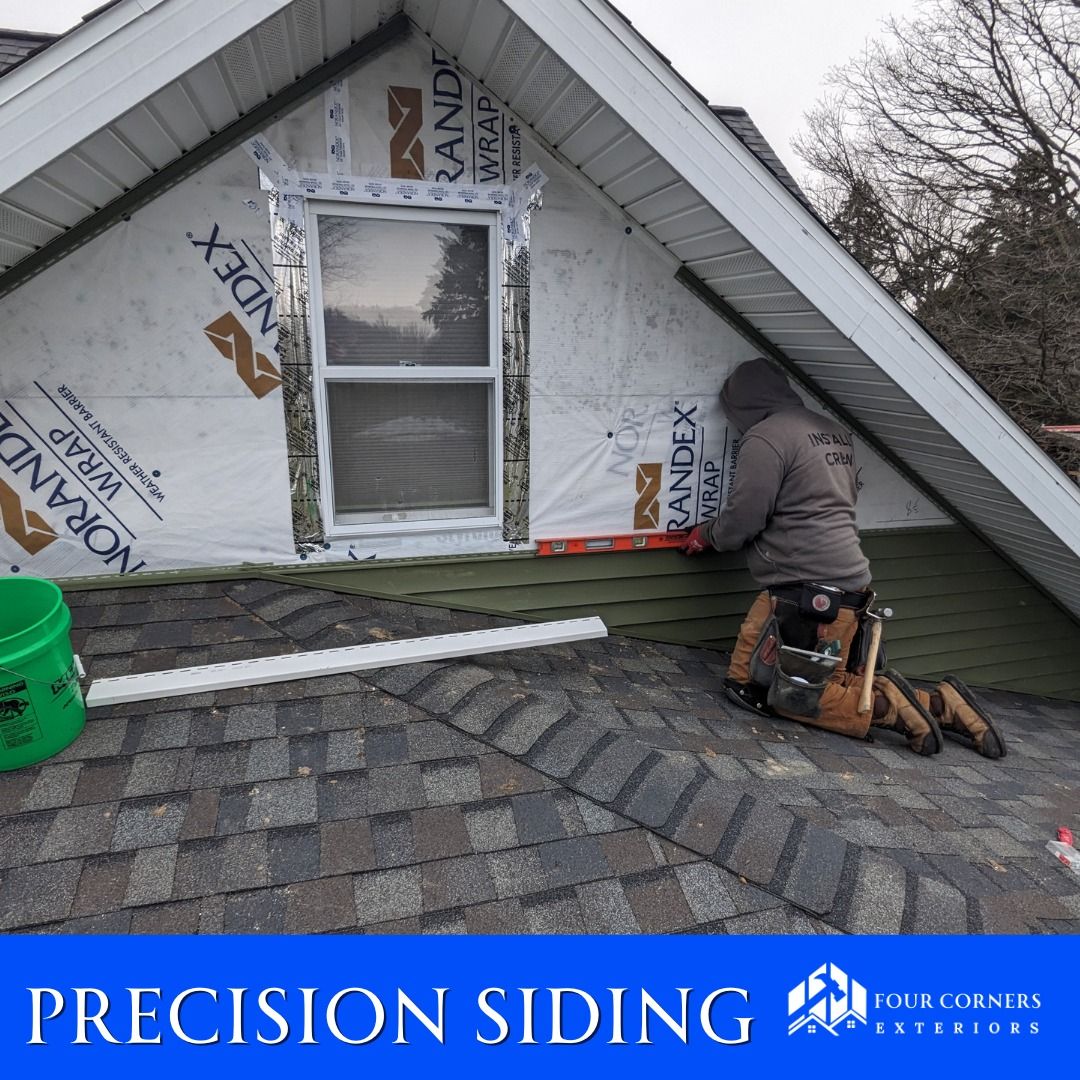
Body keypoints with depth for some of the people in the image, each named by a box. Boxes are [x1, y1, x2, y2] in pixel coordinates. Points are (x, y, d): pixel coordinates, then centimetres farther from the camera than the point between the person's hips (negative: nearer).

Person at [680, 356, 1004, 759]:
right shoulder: (836, 432, 17)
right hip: (852, 586, 10)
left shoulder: (765, 438, -11)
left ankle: (882, 706, -8)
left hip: (805, 592, -9)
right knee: (841, 684, 22)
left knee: (750, 687, -2)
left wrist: (706, 534, 9)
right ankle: (940, 704, 11)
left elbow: (742, 521, -15)